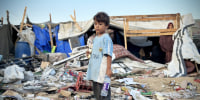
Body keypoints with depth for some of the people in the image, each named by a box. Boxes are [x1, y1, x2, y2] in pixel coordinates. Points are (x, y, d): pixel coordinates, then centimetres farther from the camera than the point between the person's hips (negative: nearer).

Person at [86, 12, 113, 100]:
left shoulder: (106, 38, -13)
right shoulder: (95, 38, 14)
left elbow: (108, 54, -17)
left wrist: (109, 69, -21)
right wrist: (90, 53, 5)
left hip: (102, 70, -9)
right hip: (94, 69, 9)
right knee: (96, 91, 18)